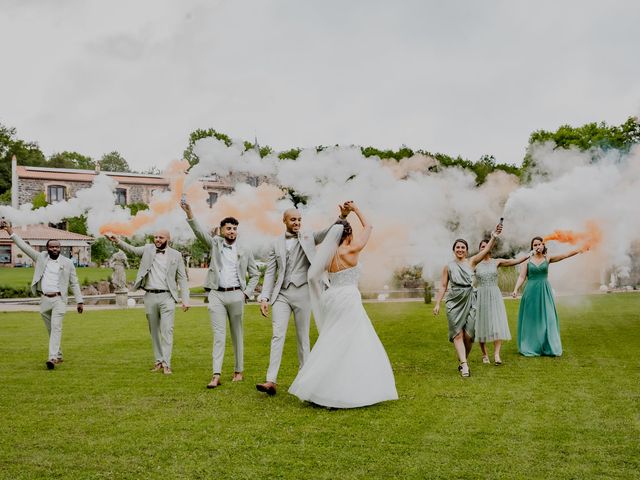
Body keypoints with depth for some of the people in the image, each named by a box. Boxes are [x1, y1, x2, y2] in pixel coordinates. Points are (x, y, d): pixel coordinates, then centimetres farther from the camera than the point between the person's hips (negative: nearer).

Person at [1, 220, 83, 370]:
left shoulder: (67, 263, 1)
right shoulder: (41, 257, 7)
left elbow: (74, 283, 4)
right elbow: (24, 246, 6)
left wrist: (79, 301, 2)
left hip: (59, 299, -3)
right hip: (44, 300, 4)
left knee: (56, 328, -15)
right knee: (50, 330, 12)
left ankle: (52, 358, -23)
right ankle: (58, 356, 26)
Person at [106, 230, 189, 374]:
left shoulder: (176, 255, 3)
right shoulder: (148, 249, 10)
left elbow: (182, 278, 3)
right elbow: (132, 249, 0)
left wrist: (185, 300, -4)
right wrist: (117, 241, -18)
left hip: (167, 297, -3)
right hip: (150, 296, 3)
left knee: (166, 330, -8)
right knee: (154, 331, 10)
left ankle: (166, 364, -6)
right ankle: (158, 361, 20)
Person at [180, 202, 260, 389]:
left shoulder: (245, 252, 9)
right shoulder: (215, 243, 9)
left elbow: (255, 274, 14)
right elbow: (199, 232, -7)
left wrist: (247, 293, 1)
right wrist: (189, 213, -21)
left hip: (236, 295, 0)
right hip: (216, 295, 0)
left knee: (237, 335, 7)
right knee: (218, 335, -3)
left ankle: (238, 371, 17)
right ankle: (216, 375, -7)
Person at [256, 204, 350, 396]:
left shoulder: (309, 238, 7)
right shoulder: (276, 244, 10)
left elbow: (329, 232, -7)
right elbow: (270, 273, 8)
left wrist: (342, 216, -26)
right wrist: (264, 298, -2)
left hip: (302, 292, -1)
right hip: (281, 294, 1)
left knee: (303, 337, 5)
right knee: (277, 336, -7)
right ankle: (271, 381, -12)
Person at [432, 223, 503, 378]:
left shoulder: (471, 262, 6)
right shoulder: (448, 266, 6)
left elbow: (485, 250, -8)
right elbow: (443, 286, 7)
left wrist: (493, 237, -22)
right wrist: (437, 303, 0)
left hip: (469, 300, 1)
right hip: (454, 301, -1)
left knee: (469, 334, 0)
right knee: (458, 334, -7)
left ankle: (462, 361, 21)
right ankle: (464, 365, -9)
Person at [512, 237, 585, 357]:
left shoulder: (547, 259, 4)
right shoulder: (527, 260, 2)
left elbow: (564, 255, -6)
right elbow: (521, 277, -1)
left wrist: (578, 250, -19)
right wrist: (515, 289, -14)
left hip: (544, 292, 1)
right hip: (531, 291, -1)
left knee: (547, 318, 1)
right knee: (531, 319, 3)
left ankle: (549, 347, 8)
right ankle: (530, 348, 11)